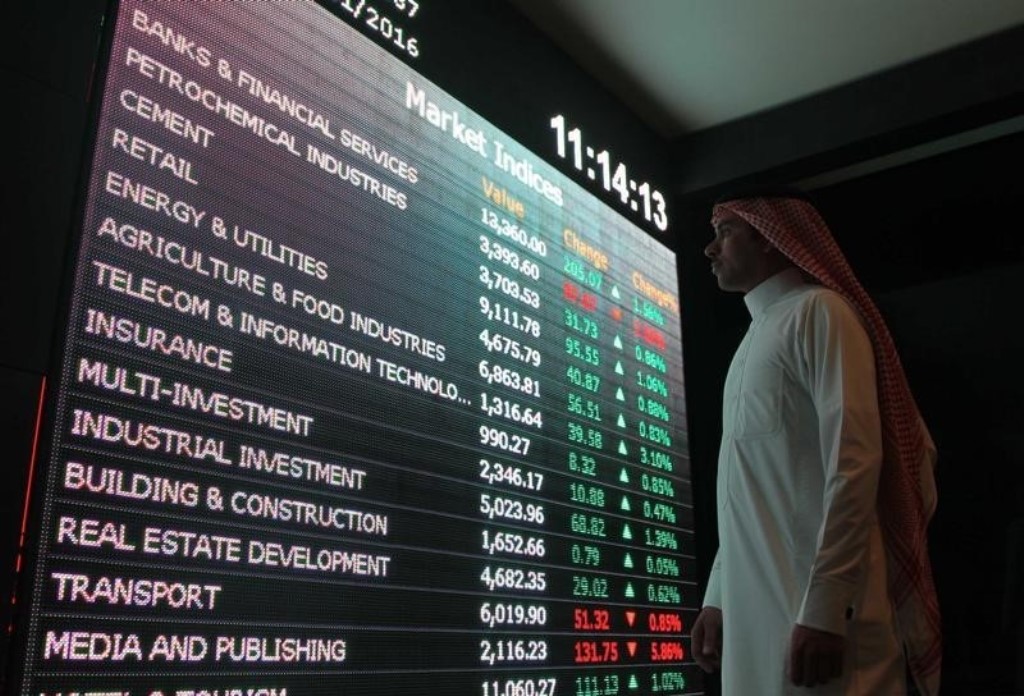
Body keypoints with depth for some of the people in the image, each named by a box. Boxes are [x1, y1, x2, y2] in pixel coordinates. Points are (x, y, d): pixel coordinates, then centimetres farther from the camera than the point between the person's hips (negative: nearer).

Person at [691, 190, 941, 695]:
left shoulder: (818, 312, -4)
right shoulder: (757, 337, 22)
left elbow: (855, 462, -16)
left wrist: (824, 609, -22)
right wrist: (717, 597, 16)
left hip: (810, 608, -8)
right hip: (755, 610, 8)